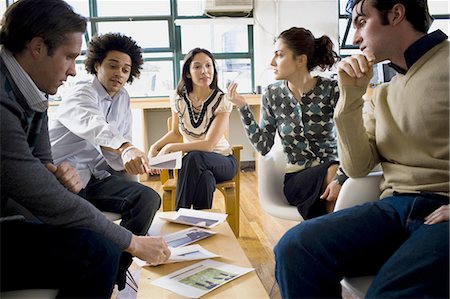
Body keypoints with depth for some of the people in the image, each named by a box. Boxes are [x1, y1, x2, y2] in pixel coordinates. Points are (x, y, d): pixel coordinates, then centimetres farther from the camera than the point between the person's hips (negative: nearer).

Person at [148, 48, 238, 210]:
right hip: (194, 164, 2)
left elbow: (209, 145, -22)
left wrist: (169, 148, -24)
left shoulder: (222, 101, -14)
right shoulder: (179, 99, -2)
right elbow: (176, 132, 15)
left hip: (221, 162, -1)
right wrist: (155, 147, -4)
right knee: (205, 179, -36)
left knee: (194, 157, -36)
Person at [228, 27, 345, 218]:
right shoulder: (272, 95, 2)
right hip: (296, 178, 1)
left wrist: (339, 179, -27)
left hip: (332, 167, 0)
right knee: (331, 173, -30)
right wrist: (242, 108, -7)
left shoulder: (331, 90, -6)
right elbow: (263, 147, 0)